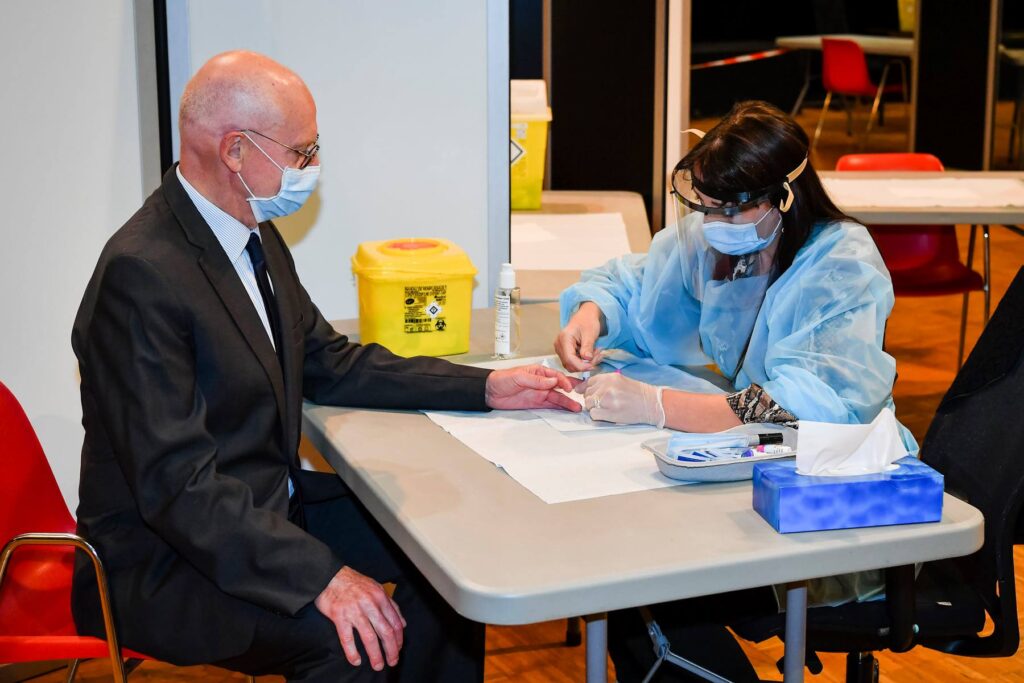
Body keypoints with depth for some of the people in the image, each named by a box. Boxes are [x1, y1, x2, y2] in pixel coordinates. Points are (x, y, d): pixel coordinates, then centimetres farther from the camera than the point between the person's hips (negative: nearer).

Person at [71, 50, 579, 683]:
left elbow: (330, 363, 13)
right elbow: (178, 482, -28)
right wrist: (323, 576, -34)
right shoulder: (143, 274, -25)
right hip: (162, 556, -9)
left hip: (268, 506, 9)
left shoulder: (256, 237, 5)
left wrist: (486, 387, 5)